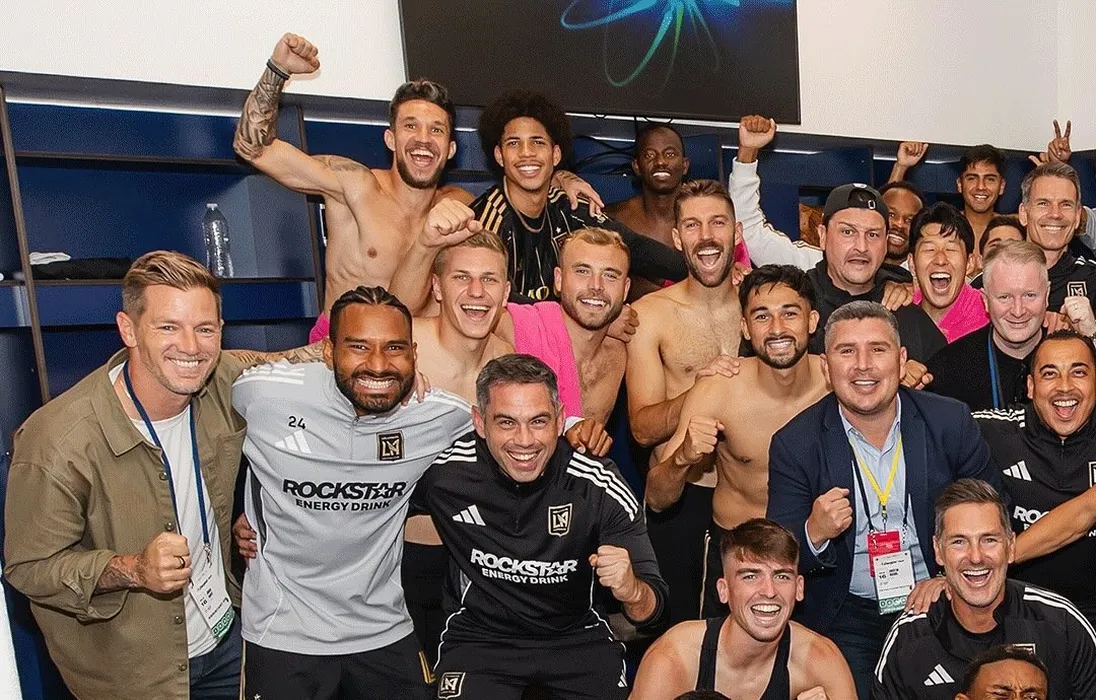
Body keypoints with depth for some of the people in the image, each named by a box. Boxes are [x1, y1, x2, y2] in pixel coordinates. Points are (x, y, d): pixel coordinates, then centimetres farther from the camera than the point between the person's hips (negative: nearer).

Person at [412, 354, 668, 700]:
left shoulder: (601, 487, -19)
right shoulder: (444, 470, -20)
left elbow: (650, 608, -15)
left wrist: (631, 591, -39)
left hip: (575, 635, 2)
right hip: (478, 635, -1)